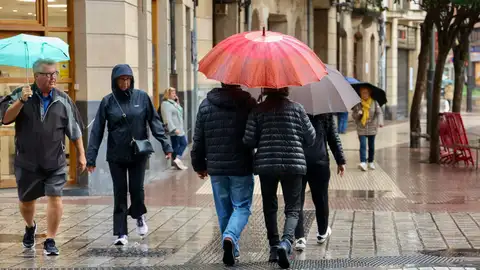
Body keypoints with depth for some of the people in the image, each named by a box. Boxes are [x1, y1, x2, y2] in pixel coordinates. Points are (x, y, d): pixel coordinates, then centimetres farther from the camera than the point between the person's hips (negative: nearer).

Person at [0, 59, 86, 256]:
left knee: (55, 198, -11)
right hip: (27, 162, 0)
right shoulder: (21, 95, -1)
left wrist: (81, 154, 8)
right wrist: (21, 101, -25)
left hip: (55, 163, 0)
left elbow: (75, 130, 9)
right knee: (26, 201, 13)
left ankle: (50, 241, 0)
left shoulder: (63, 100, 3)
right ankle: (30, 227, 44)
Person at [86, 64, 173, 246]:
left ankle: (139, 216, 32)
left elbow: (155, 122, 1)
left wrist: (166, 145, -7)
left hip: (138, 154, 0)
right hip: (116, 156, 0)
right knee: (120, 193, 2)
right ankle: (121, 233, 7)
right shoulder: (108, 101, -1)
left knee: (137, 189, 0)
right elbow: (97, 130, -1)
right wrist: (91, 157, -5)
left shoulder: (142, 97, -1)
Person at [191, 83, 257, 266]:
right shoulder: (248, 104, -8)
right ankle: (230, 237, -19)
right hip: (242, 168, -3)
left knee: (223, 210, 13)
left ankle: (232, 249, 19)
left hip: (216, 168, 3)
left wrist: (199, 165, 16)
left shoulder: (205, 106, 1)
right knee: (242, 207, 5)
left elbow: (199, 139, 5)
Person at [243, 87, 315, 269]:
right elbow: (310, 137, 5)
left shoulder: (258, 111, 1)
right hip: (293, 163, -1)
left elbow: (249, 141, -3)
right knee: (293, 208, 2)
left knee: (270, 207, 17)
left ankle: (274, 247, 20)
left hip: (266, 164, 1)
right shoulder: (296, 108, 1)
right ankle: (286, 242, -23)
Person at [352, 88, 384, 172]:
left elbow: (379, 112, -12)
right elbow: (354, 116, 4)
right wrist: (358, 114, -19)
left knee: (371, 146, 11)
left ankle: (371, 162, 25)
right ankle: (363, 162, -20)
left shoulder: (374, 102, -3)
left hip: (372, 128, 1)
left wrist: (380, 122, -29)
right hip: (361, 128, -1)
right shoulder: (358, 104, -1)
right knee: (362, 145, -13)